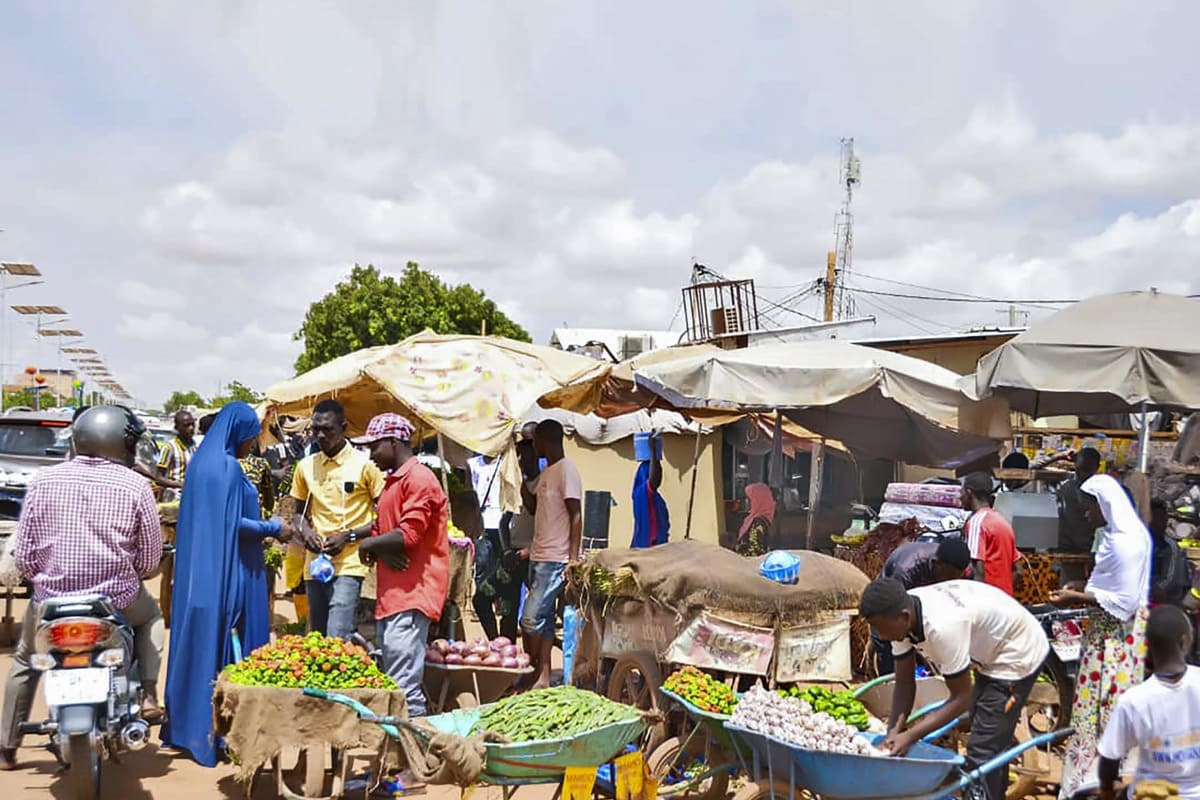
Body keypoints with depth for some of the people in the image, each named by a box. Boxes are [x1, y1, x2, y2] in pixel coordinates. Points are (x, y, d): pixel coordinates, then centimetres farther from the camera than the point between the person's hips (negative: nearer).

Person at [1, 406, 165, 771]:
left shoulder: (44, 480, -2)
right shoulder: (135, 486, -6)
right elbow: (150, 558, -2)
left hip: (51, 600, 1)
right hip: (118, 600, -1)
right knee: (152, 616, 33)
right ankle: (148, 695, 16)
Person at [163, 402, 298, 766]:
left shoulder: (202, 460, 12)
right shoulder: (227, 466, -15)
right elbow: (233, 523, -19)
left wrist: (263, 524, 16)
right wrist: (273, 528, -8)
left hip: (198, 568, 9)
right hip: (226, 572, -9)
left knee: (198, 639, 13)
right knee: (224, 643, -3)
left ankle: (185, 721, 20)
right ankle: (213, 731, 2)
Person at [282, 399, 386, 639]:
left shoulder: (364, 465, -4)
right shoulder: (306, 466, 11)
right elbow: (293, 512, 20)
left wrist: (348, 536, -13)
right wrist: (304, 532, -2)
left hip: (349, 564, -6)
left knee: (336, 639, -17)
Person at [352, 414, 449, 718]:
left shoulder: (419, 479, -10)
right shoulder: (392, 482, 23)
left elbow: (409, 535, -19)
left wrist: (369, 545, -4)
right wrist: (380, 549, -2)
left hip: (411, 593, -10)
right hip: (391, 594, 10)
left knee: (404, 684, -15)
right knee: (392, 681, 11)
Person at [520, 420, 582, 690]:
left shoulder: (567, 470, -11)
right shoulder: (547, 472, 17)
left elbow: (576, 516, -15)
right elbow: (535, 507, 26)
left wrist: (573, 559, -19)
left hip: (555, 559, -9)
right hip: (539, 556, 9)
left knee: (531, 618, -10)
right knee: (544, 618, 9)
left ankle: (532, 674, 0)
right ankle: (543, 677, 12)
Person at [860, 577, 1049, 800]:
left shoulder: (942, 626, -39)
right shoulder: (900, 617, -16)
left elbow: (962, 698, -29)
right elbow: (904, 684, -8)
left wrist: (910, 736, -31)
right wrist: (893, 732, -19)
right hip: (991, 652, 9)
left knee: (982, 750, -11)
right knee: (993, 741, 23)